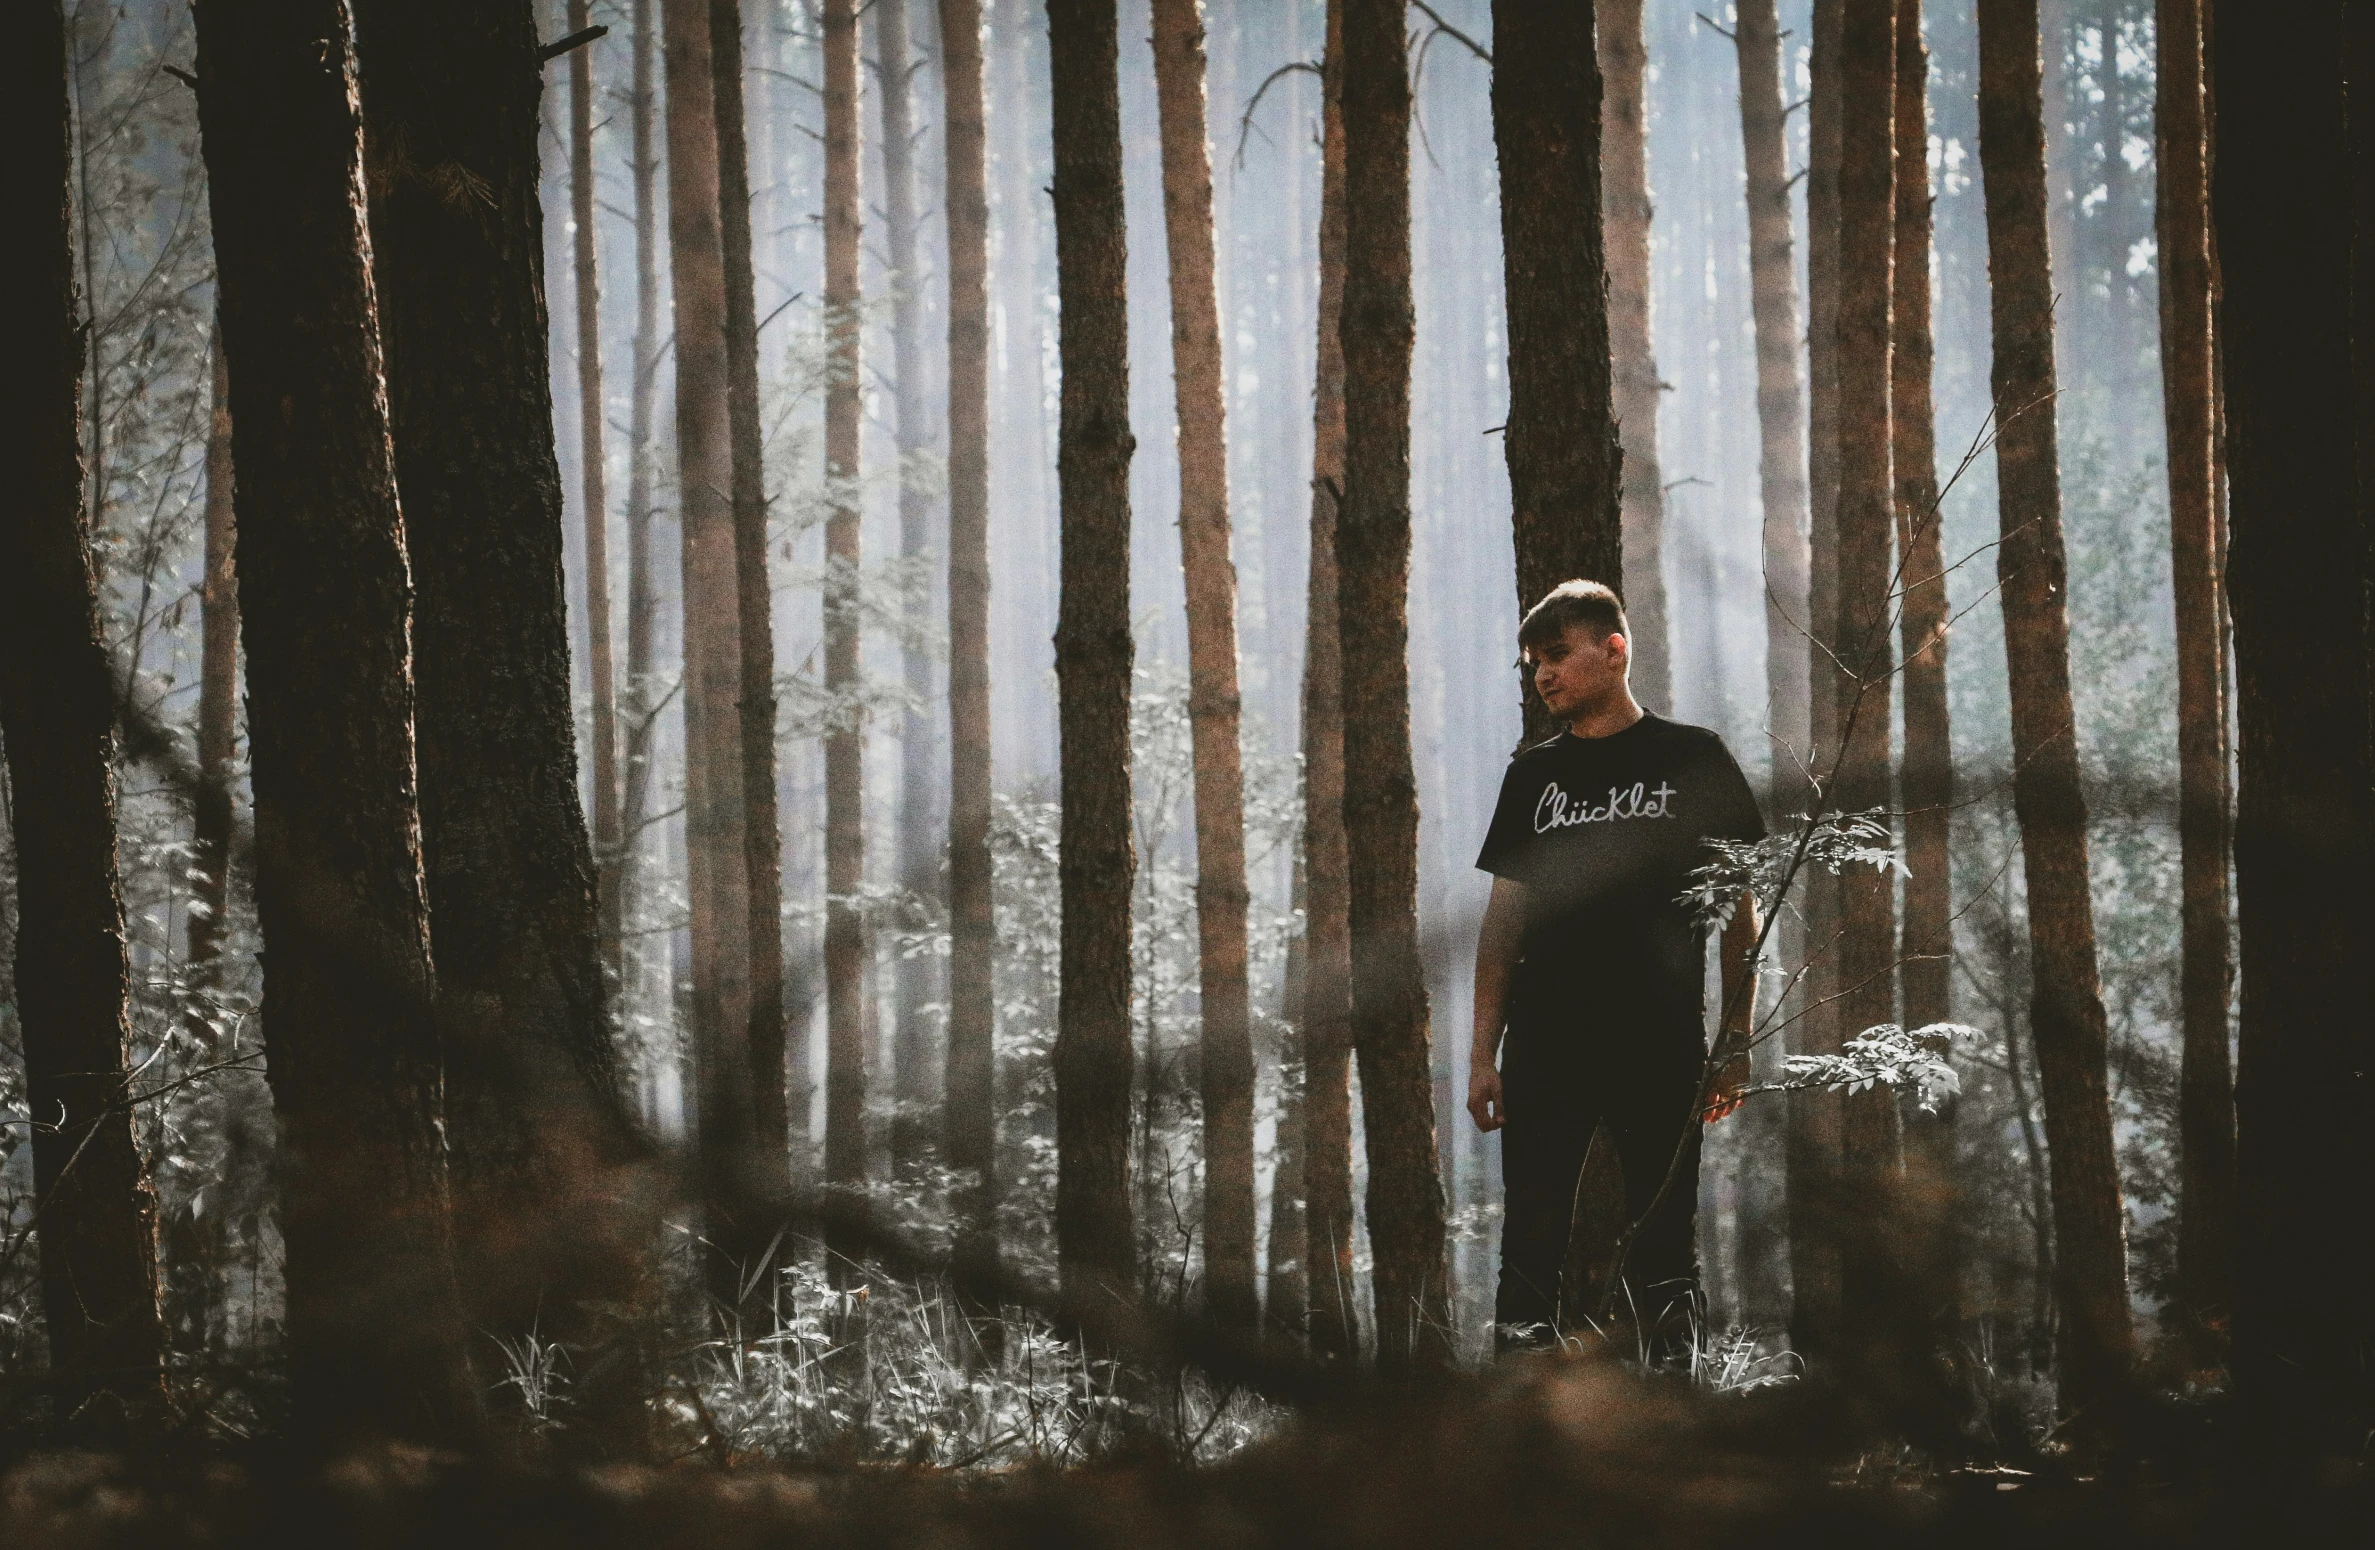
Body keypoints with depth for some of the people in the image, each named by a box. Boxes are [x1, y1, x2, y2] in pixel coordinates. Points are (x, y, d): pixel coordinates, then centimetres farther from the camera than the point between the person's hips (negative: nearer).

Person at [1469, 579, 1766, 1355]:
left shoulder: (1693, 760, 4)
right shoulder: (1533, 775, 13)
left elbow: (1739, 909, 4)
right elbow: (1504, 920, 13)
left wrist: (1735, 1043, -2)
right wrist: (1483, 1055, 6)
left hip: (1661, 1055, -2)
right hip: (1543, 1054, 3)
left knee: (1663, 1254, 1)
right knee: (1531, 1250, -3)